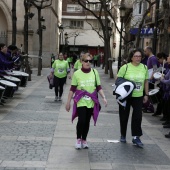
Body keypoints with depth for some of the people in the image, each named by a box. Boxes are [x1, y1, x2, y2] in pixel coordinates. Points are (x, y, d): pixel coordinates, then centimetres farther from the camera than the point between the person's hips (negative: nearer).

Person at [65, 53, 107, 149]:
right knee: (81, 120, -12)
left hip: (91, 101, 2)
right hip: (81, 101, -2)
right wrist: (68, 102, 2)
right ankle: (78, 139, 12)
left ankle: (84, 140, 28)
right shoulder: (77, 73, -4)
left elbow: (99, 87, 6)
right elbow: (72, 89, 0)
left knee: (87, 121, 9)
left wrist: (104, 97, -7)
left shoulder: (95, 72, 1)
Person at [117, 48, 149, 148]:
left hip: (138, 97, 2)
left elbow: (146, 82, 10)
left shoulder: (144, 68, 2)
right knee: (124, 116, 10)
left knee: (138, 116, -4)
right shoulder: (125, 67, -9)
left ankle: (136, 137, 6)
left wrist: (146, 94, 9)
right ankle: (123, 135, 27)